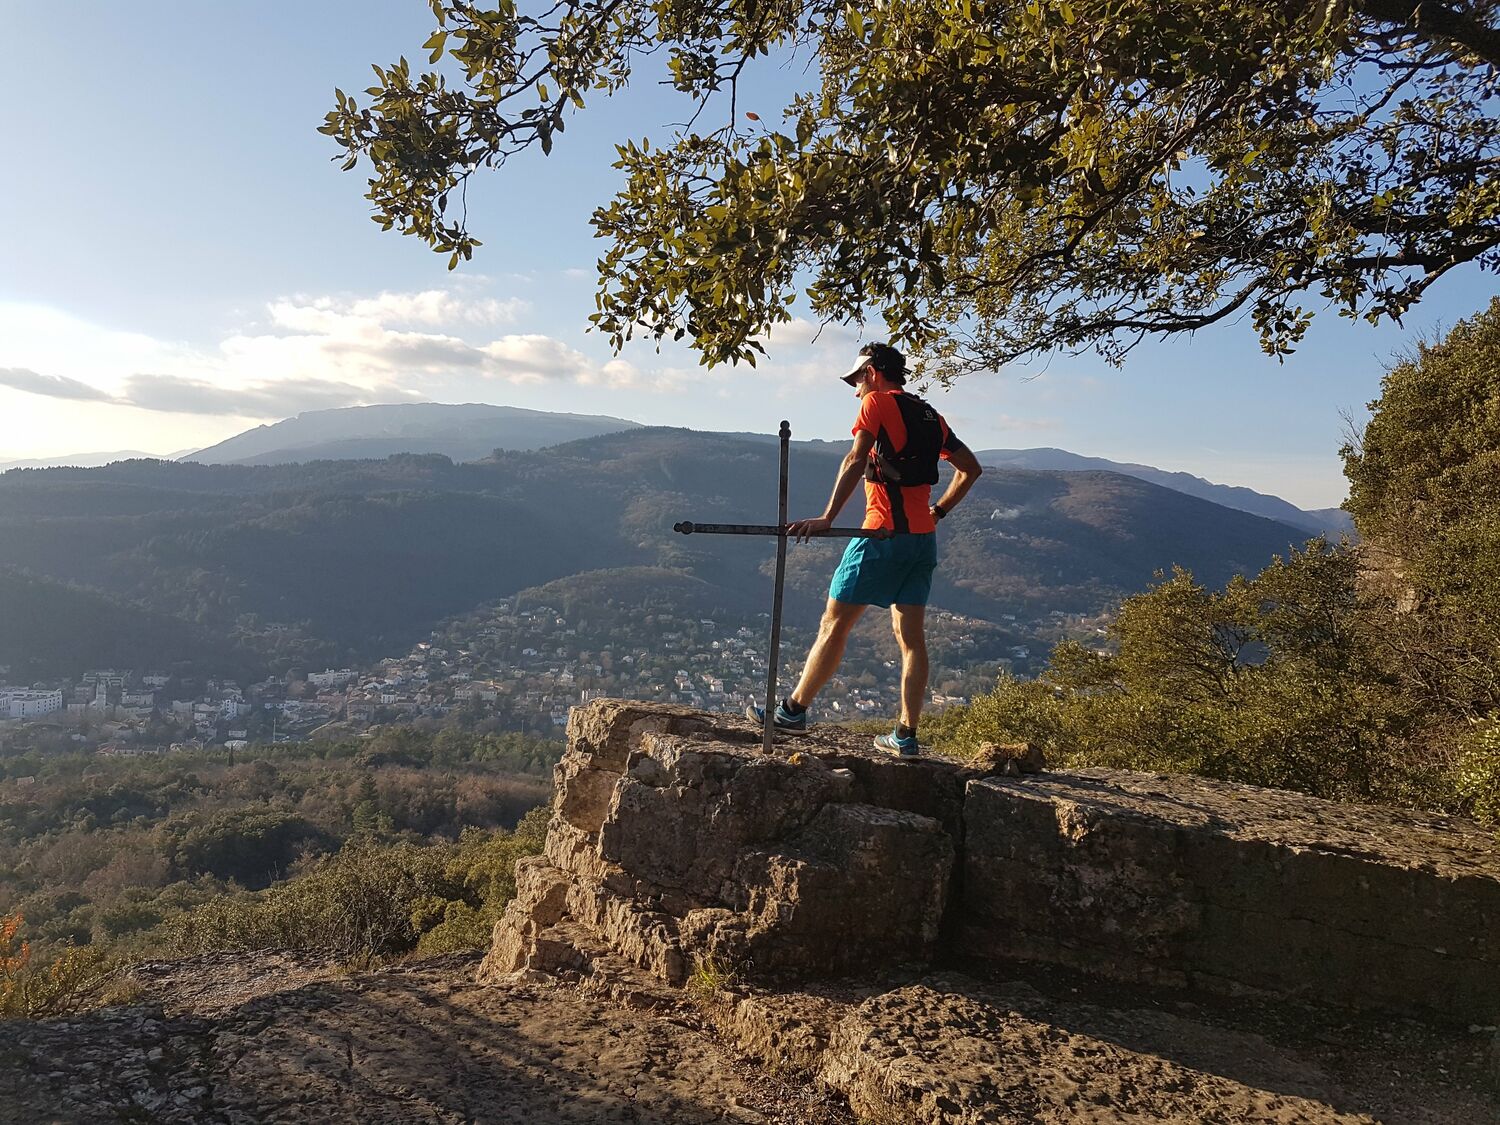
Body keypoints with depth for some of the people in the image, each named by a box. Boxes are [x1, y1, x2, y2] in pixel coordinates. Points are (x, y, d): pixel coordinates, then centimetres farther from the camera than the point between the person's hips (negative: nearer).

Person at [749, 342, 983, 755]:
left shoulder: (877, 402, -3)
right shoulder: (930, 416, 18)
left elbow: (856, 462, -16)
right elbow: (970, 468, 22)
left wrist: (827, 518, -19)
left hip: (883, 534, -7)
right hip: (923, 538, 7)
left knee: (834, 625, 1)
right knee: (911, 636, 7)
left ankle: (793, 710, 9)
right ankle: (906, 735, 9)